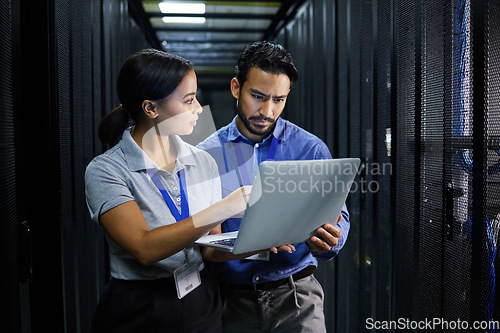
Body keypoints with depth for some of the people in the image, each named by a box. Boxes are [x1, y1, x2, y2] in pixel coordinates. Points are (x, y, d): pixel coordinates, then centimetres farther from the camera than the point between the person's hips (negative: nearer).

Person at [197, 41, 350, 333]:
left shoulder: (312, 149, -2)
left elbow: (338, 218, -2)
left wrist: (325, 241, -25)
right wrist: (210, 249, -25)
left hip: (295, 295, 0)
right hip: (231, 297, 1)